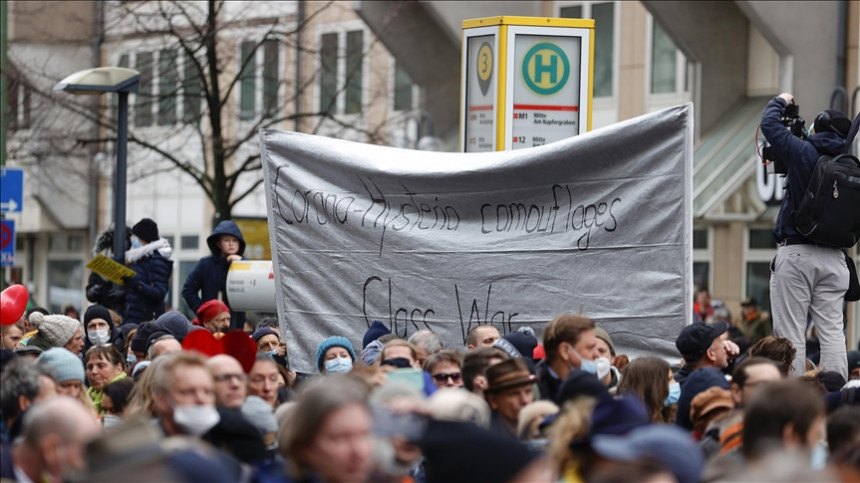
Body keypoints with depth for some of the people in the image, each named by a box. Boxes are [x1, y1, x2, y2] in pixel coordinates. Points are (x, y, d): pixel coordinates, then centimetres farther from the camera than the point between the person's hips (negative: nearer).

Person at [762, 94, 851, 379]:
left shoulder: (804, 153, -7)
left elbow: (769, 123, 2)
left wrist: (781, 101, 22)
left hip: (796, 253, -5)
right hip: (834, 258, 5)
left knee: (791, 334, -3)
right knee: (832, 332, 3)